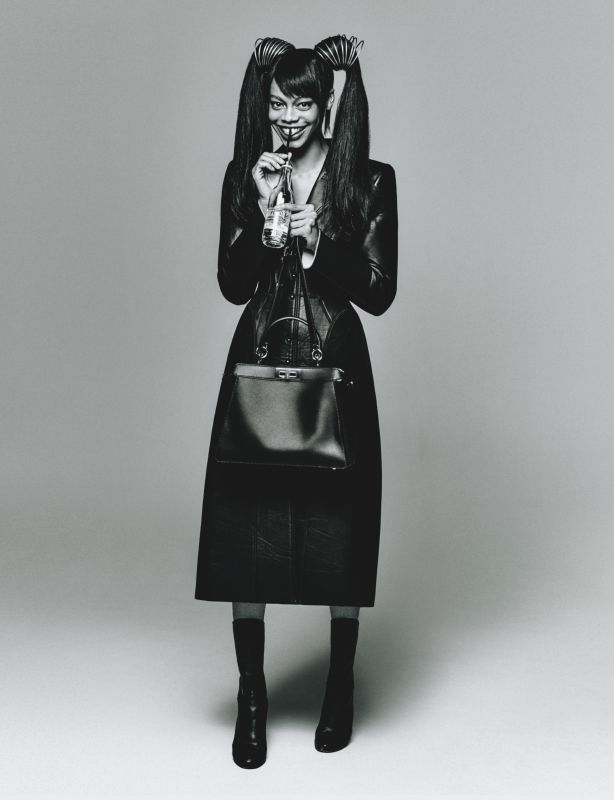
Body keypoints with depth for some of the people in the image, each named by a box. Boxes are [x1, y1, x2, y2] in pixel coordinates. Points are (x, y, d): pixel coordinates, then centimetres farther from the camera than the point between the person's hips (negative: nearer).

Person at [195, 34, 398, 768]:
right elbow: (233, 286, 0)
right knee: (246, 535, 0)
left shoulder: (369, 180, 1)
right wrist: (262, 211, -12)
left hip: (335, 370, -1)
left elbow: (380, 292, -3)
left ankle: (340, 690, 23)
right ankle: (251, 697, 14)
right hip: (258, 367, 2)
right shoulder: (243, 177, 7)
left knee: (338, 535, 4)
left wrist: (321, 245, -16)